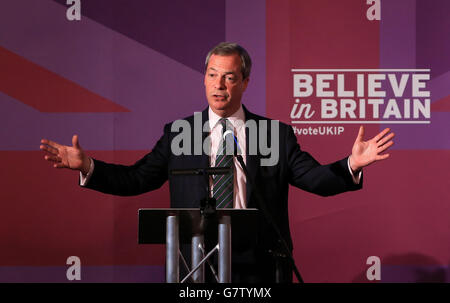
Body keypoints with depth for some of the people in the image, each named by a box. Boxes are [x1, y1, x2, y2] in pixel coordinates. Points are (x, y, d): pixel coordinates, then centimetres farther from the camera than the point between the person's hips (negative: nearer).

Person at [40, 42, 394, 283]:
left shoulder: (276, 134, 5)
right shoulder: (178, 133, 7)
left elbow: (315, 177, -1)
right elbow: (137, 178, 3)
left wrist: (352, 165, -20)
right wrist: (88, 166, -10)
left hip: (257, 266, 0)